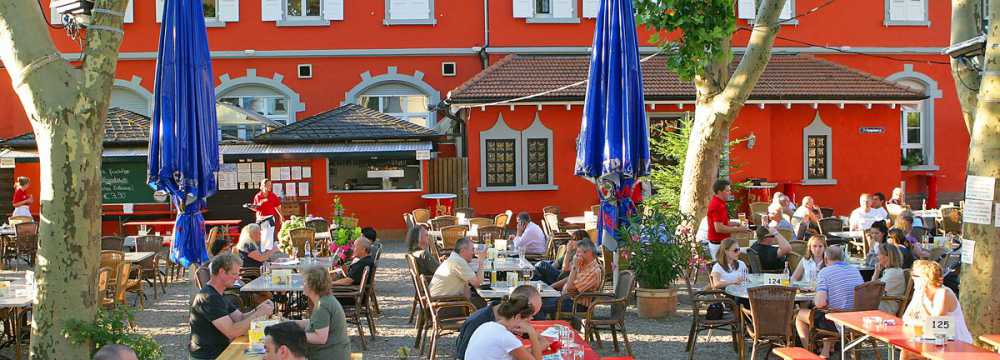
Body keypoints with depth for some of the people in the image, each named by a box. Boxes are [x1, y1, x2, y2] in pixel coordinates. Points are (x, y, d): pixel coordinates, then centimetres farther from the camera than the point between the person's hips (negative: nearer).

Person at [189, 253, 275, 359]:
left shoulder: (218, 295, 12)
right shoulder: (208, 298, -21)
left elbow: (240, 318, 8)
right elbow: (231, 332, -26)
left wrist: (257, 310, -9)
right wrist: (258, 314, -21)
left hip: (218, 351, 9)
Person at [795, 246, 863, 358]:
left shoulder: (824, 272, -14)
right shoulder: (856, 270, 5)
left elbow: (820, 303, -24)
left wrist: (815, 300, 1)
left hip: (837, 323, -6)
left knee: (799, 315, 18)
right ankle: (825, 353, 37)